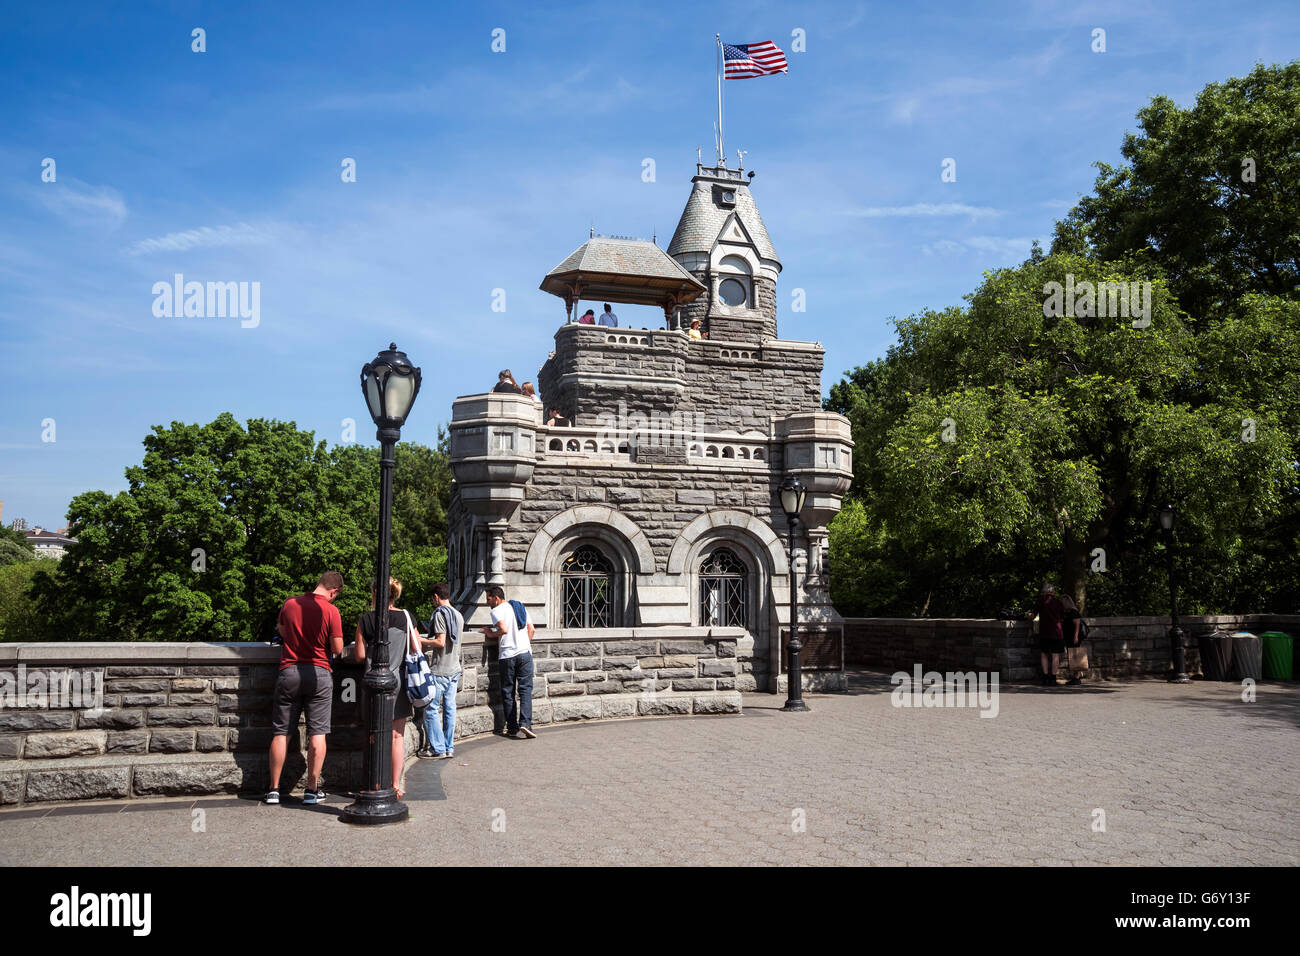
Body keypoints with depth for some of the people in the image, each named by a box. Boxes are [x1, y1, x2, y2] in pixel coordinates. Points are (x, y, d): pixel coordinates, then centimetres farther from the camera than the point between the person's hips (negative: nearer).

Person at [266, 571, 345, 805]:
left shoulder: (290, 604, 3)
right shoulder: (330, 611, -9)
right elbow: (337, 648, -7)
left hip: (289, 671, 3)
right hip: (318, 672, -3)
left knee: (281, 732, 9)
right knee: (317, 733, 3)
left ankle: (274, 789, 12)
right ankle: (312, 789, 5)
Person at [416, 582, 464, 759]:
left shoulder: (440, 614, -13)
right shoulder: (458, 615, 12)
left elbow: (440, 642, -19)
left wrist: (421, 640, -8)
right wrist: (428, 639, 29)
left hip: (440, 671, -8)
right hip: (454, 669, 8)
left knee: (431, 709, 0)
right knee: (449, 708, 10)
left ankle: (437, 748, 2)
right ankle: (449, 747, 14)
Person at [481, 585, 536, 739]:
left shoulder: (496, 610, -2)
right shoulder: (521, 607, 16)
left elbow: (504, 629, -15)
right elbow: (531, 629, 13)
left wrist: (490, 633, 1)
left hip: (507, 655, -4)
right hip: (525, 653, 4)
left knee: (508, 692, 6)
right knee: (525, 689, 1)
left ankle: (513, 728, 8)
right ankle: (525, 723, -15)